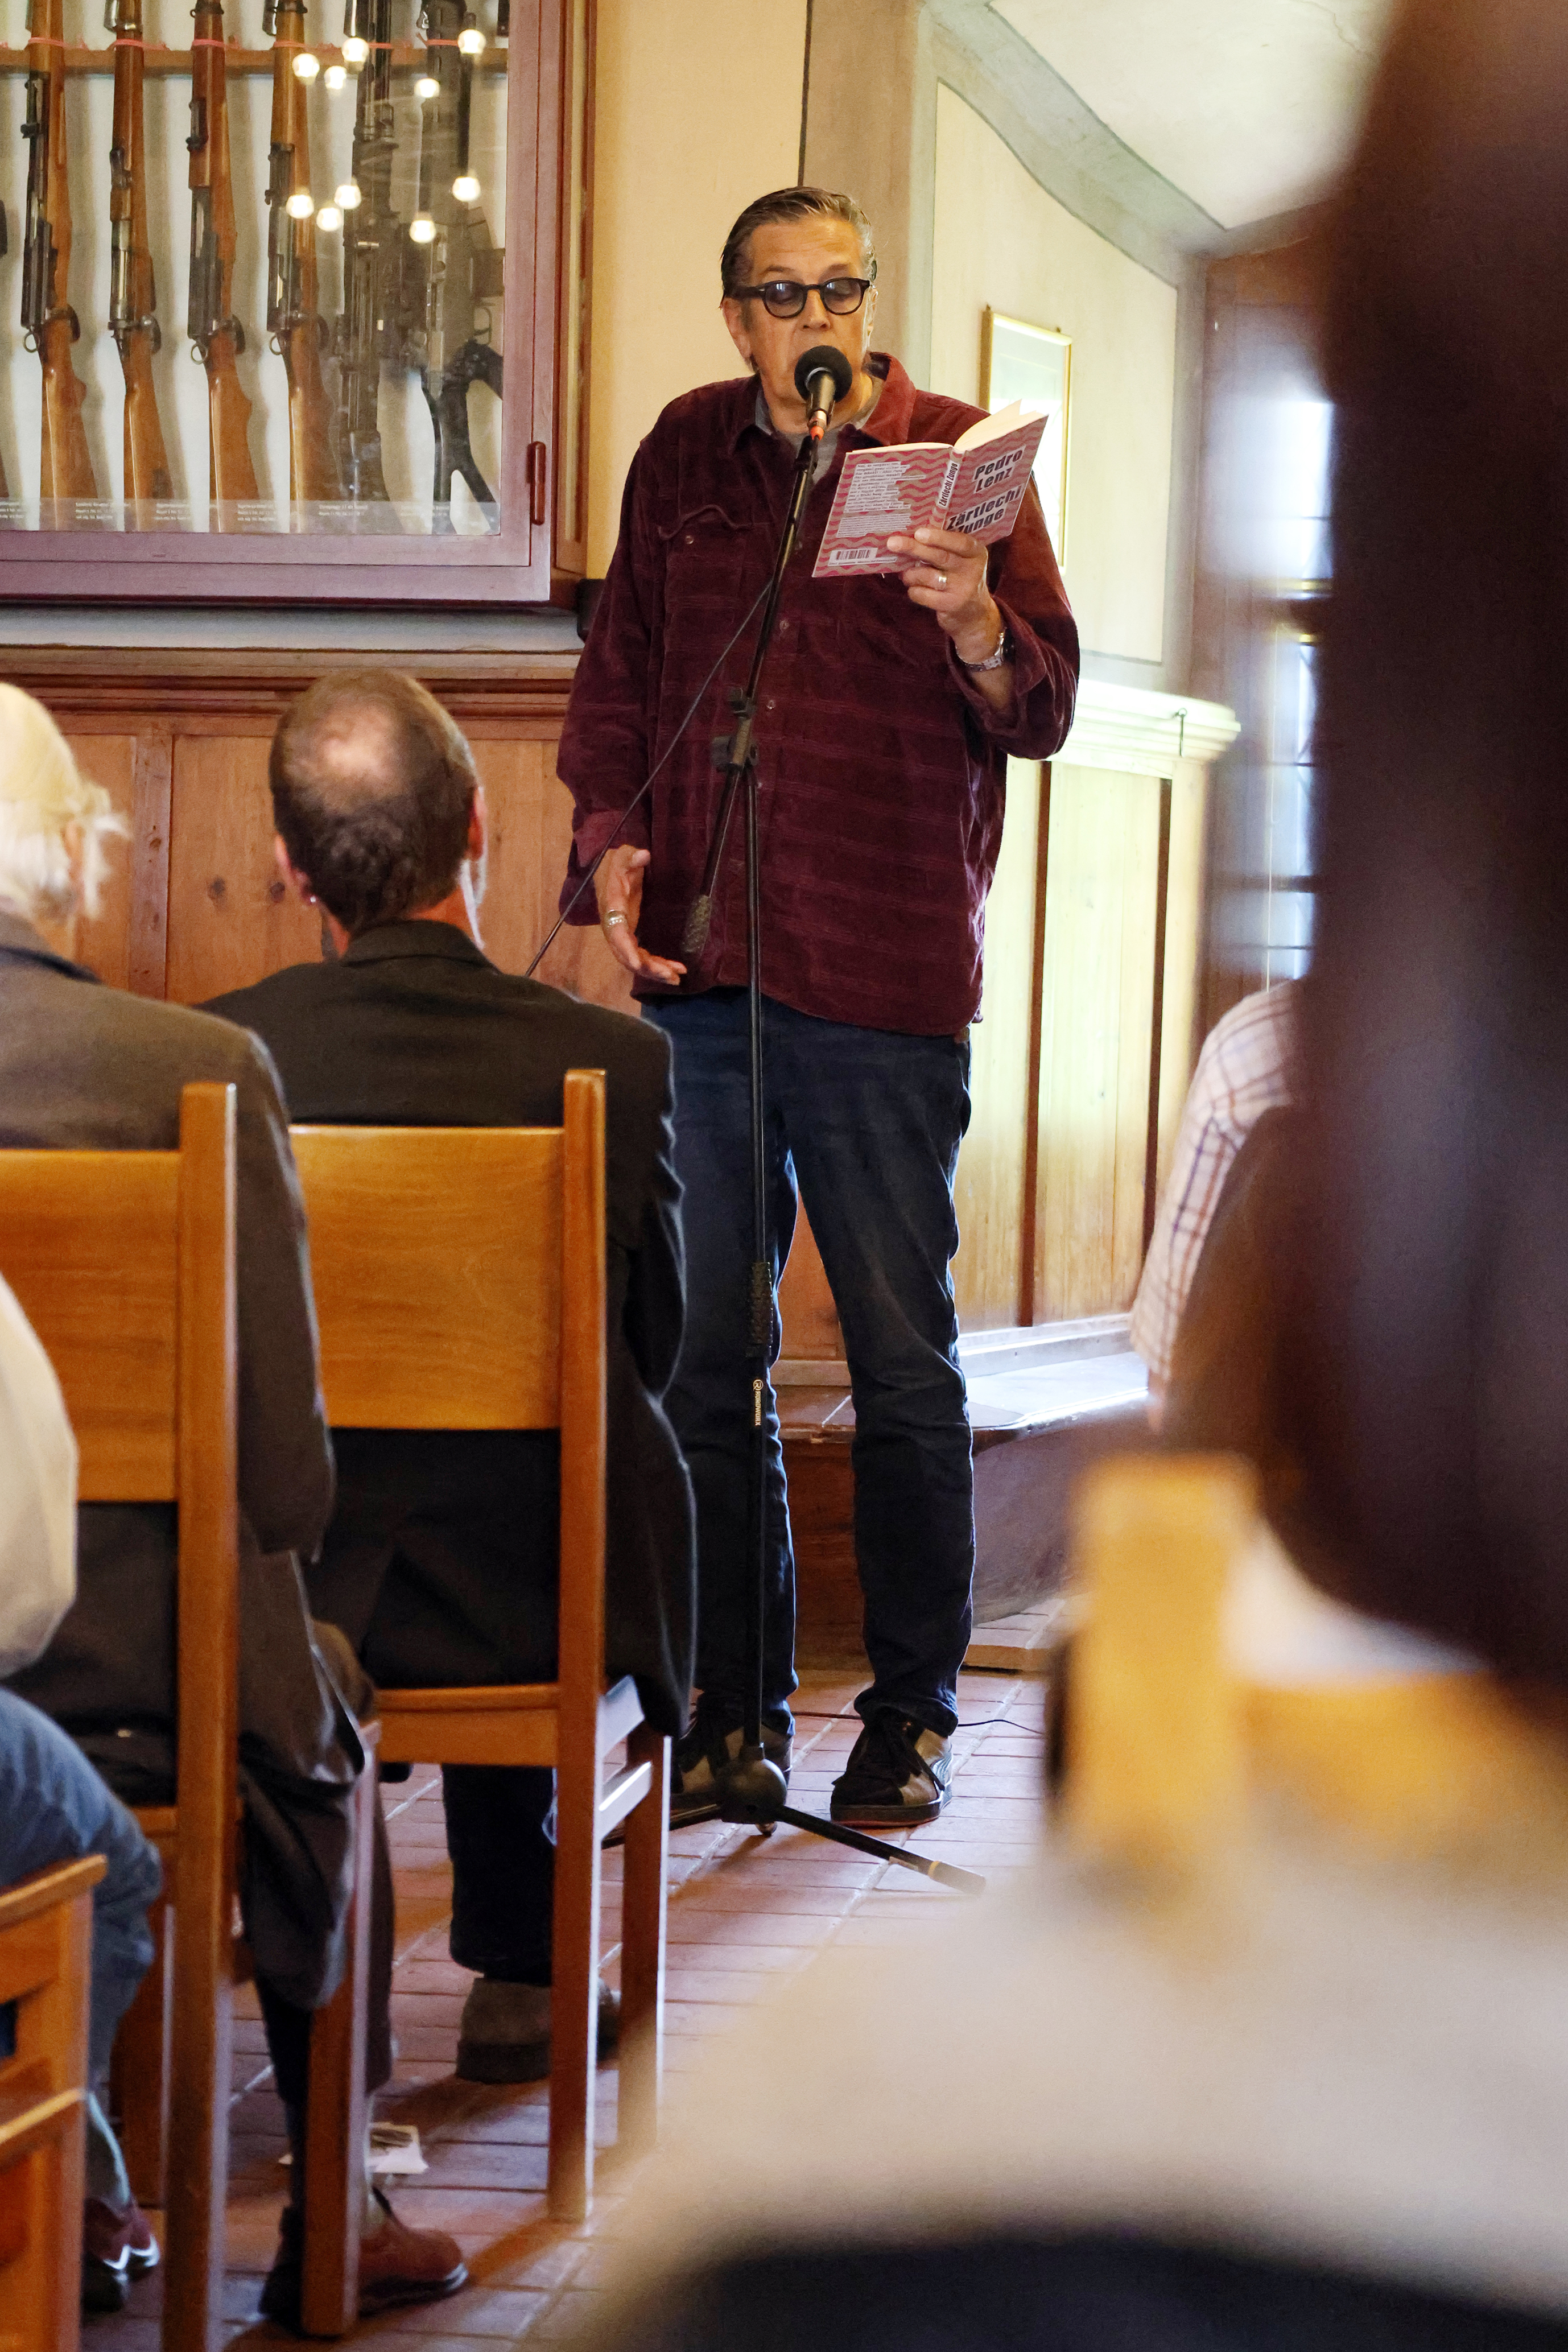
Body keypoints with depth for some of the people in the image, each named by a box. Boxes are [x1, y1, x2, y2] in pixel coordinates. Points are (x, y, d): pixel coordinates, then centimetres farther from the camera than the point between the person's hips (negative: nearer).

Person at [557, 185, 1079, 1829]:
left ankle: (911, 1712, 11)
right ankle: (730, 1704, 16)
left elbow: (1044, 714, -4)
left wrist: (976, 623, -25)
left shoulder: (957, 456, 2)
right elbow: (619, 673, 19)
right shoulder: (687, 456, 12)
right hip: (701, 965, 4)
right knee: (697, 1354, 6)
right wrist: (609, 844, 4)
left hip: (887, 978, -3)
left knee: (902, 1357, 1)